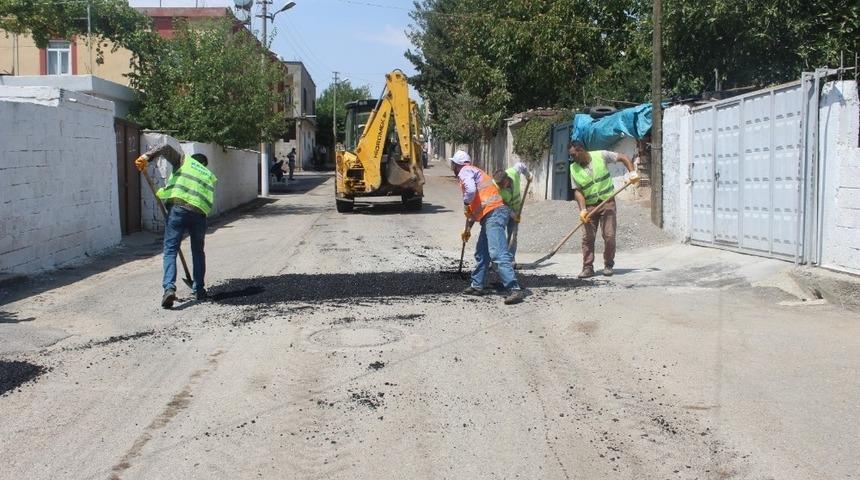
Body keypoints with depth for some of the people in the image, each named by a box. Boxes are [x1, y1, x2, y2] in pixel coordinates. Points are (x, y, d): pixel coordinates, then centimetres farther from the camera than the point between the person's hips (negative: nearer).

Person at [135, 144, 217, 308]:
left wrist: (146, 157, -5)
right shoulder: (209, 175, 30)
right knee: (198, 252, 21)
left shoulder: (186, 160, 20)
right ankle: (199, 290, 24)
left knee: (170, 250, -2)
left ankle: (169, 287, -19)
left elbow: (166, 148, 4)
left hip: (178, 207, -3)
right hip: (200, 212, 3)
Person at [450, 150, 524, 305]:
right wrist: (468, 228, 40)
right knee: (481, 253, 20)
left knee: (498, 254, -18)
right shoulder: (474, 171, 29)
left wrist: (465, 205, -2)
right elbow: (478, 205, 35)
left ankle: (515, 290, -25)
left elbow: (471, 190, -23)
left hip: (493, 214, -10)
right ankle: (477, 286, 29)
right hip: (491, 215, 10)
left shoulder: (465, 171, -1)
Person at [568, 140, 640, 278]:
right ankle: (587, 267, 3)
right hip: (589, 205, 2)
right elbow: (578, 191, -5)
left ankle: (608, 265, 10)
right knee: (588, 237, -3)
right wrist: (582, 209, -16)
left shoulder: (601, 156, -7)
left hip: (607, 202, -2)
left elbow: (623, 157, 0)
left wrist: (632, 172, -14)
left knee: (609, 236, -4)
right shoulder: (574, 169, -1)